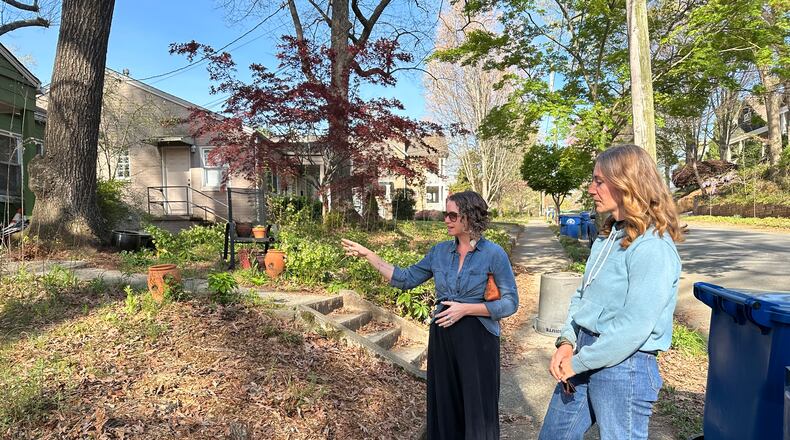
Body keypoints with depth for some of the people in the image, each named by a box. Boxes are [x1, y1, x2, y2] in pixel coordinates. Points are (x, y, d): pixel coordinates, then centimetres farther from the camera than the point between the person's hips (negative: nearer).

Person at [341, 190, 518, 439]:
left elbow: (510, 303, -9)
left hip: (477, 339, -4)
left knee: (477, 409, 8)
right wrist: (367, 254, 1)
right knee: (443, 404, 16)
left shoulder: (494, 254, -10)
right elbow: (405, 279, 5)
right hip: (442, 337, 4)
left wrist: (465, 309, -18)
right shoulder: (439, 252, 2)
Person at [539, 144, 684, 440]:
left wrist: (578, 363, -15)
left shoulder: (652, 248, -20)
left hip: (623, 366, -8)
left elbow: (633, 328, -23)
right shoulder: (607, 237, 8)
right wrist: (567, 342, -2)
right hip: (583, 353, 8)